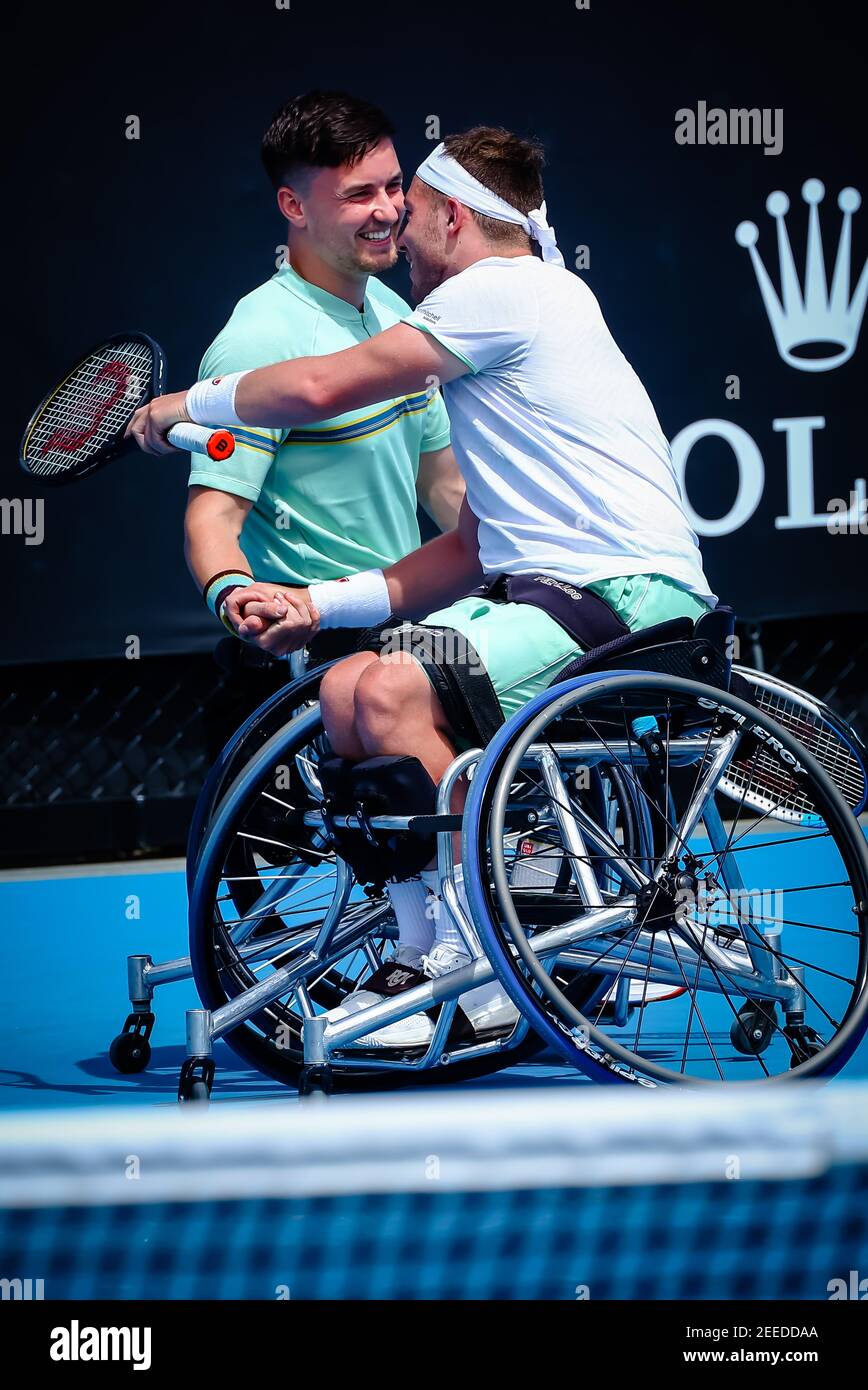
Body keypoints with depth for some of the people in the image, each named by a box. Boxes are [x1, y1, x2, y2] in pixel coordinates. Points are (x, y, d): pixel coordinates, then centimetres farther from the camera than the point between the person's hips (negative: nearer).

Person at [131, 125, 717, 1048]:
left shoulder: (504, 289, -6)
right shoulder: (517, 310, 26)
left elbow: (320, 388, -10)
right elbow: (472, 551, 21)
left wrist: (191, 404, 8)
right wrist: (324, 604, 11)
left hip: (634, 594, -10)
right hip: (553, 591, 10)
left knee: (394, 692, -25)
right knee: (347, 691, 2)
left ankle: (476, 977, -18)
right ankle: (428, 946, 7)